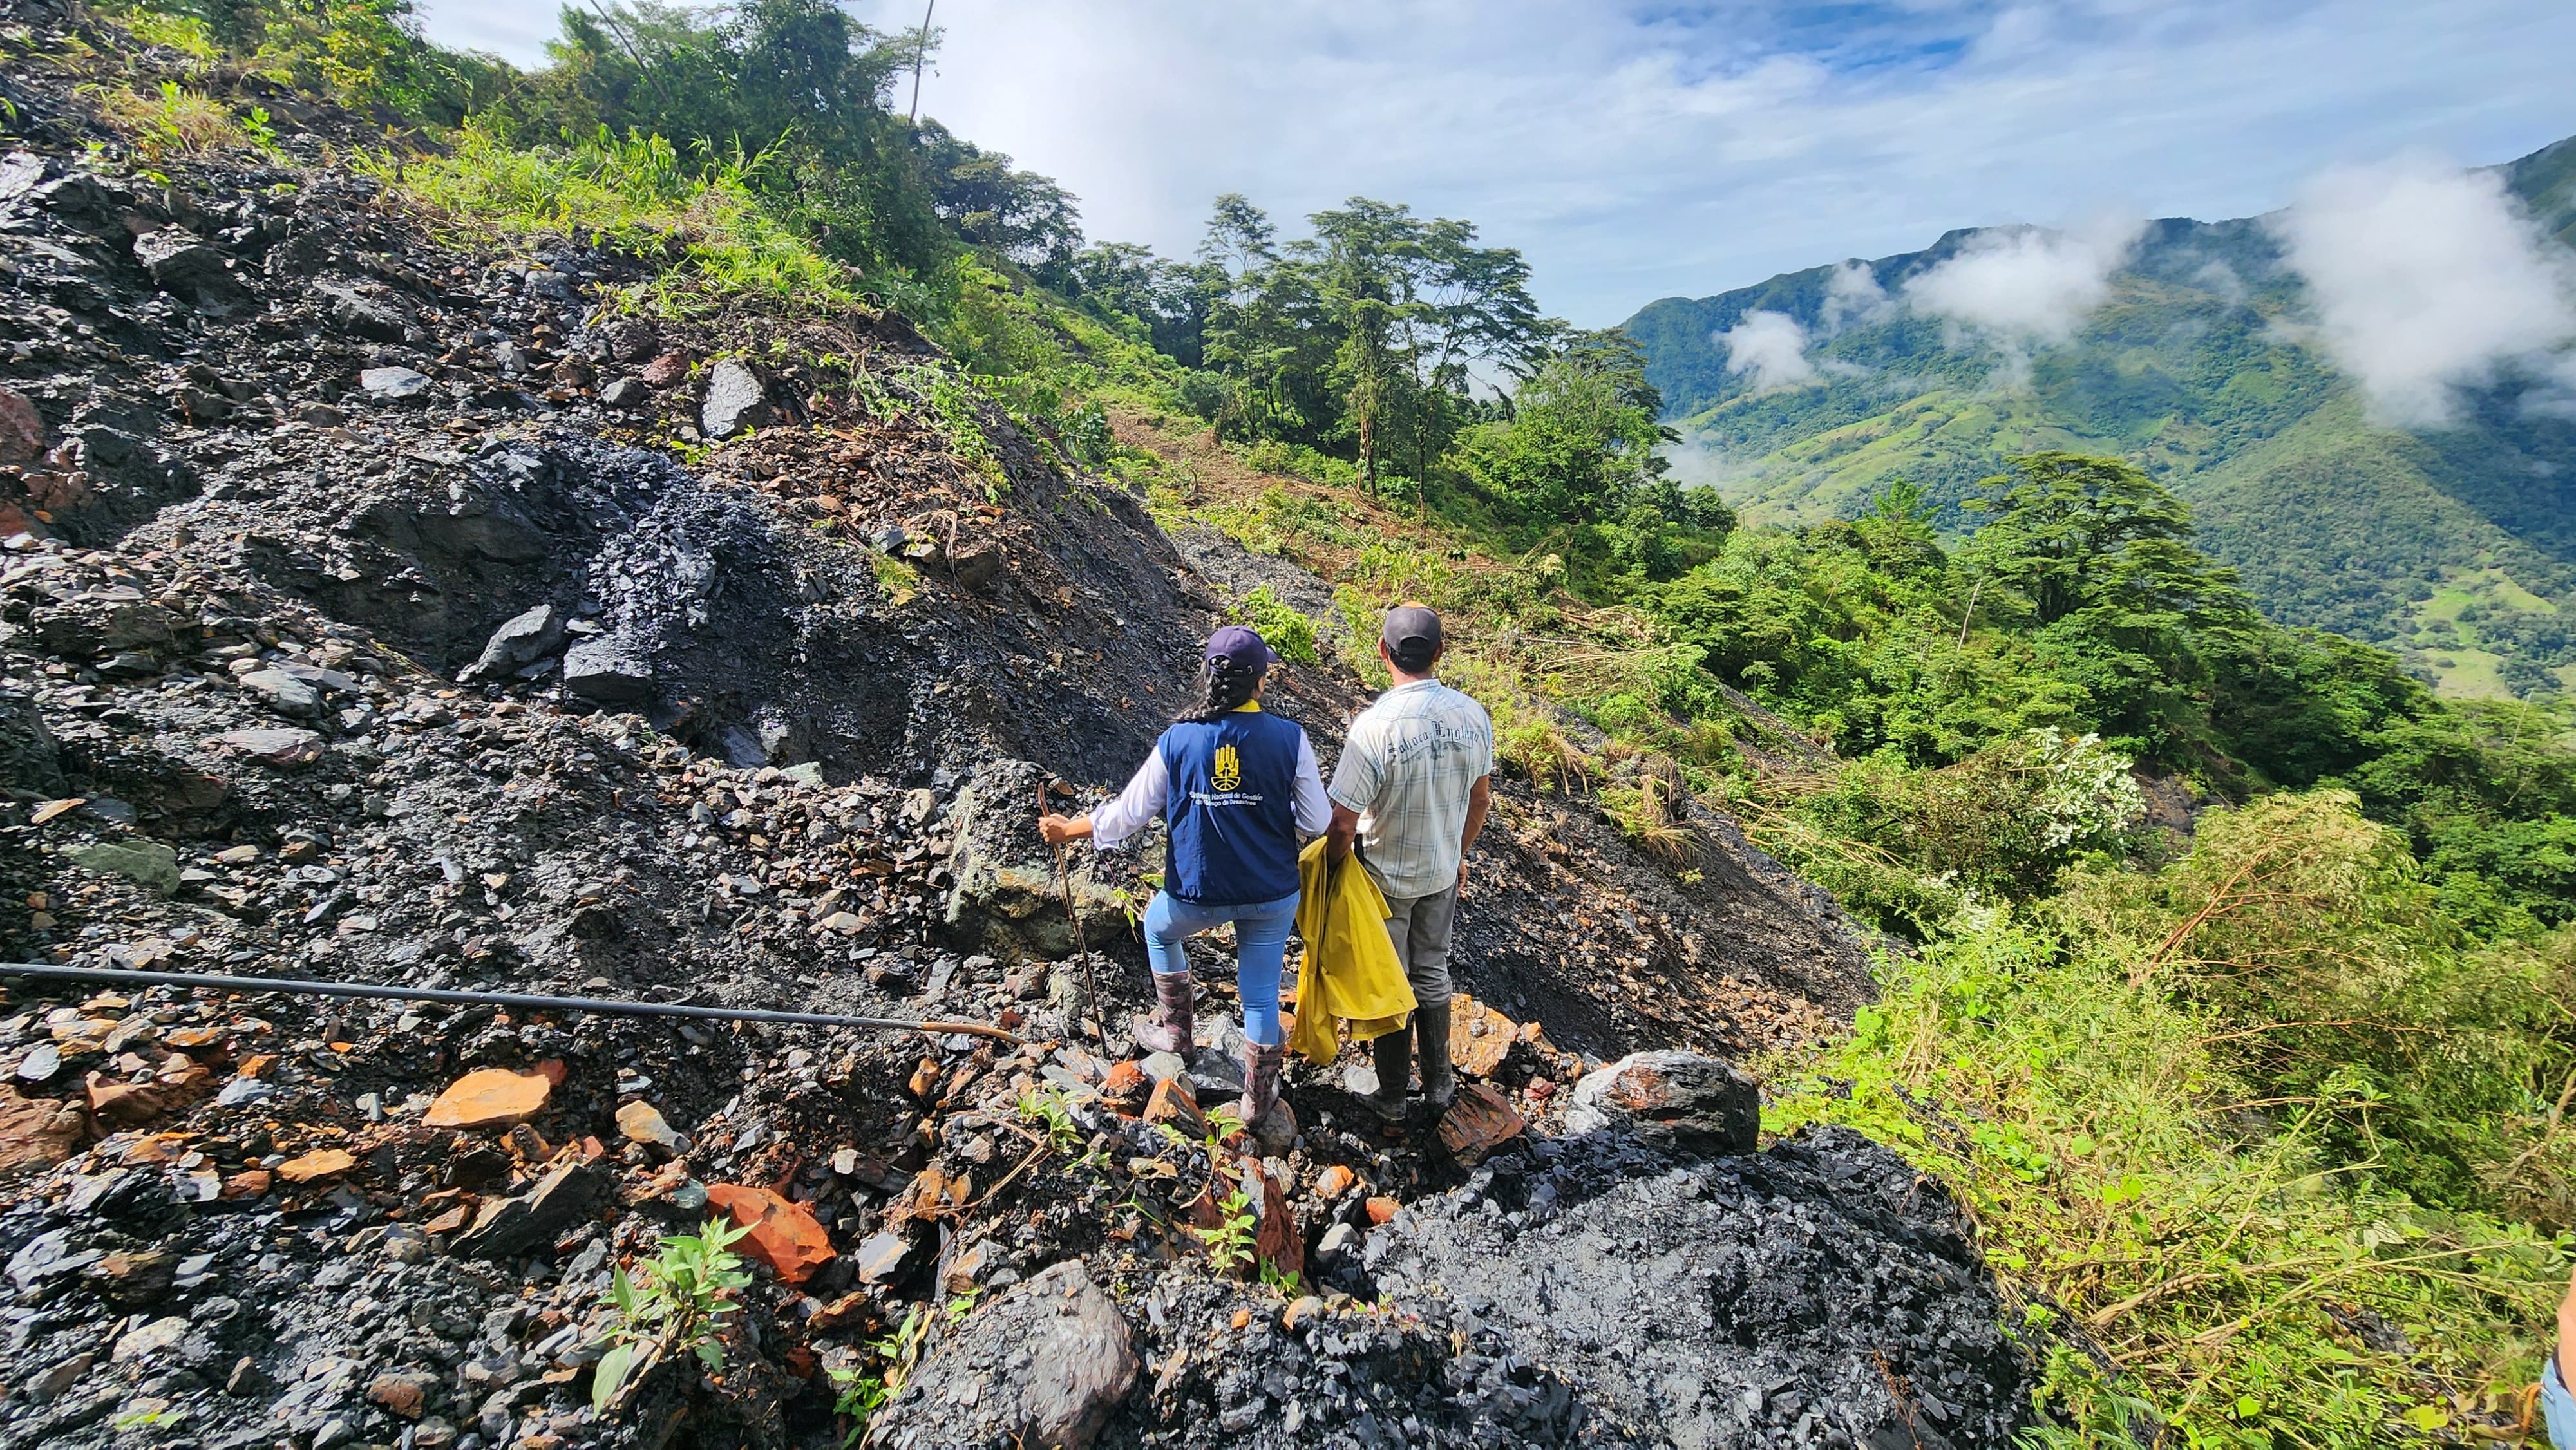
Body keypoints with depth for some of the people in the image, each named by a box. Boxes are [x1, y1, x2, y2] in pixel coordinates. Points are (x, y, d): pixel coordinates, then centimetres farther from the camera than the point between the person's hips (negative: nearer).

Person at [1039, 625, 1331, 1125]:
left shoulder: (1177, 741, -12)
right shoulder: (1290, 739, -14)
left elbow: (1127, 816, -4)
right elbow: (1316, 822, -8)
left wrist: (1067, 830, 13)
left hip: (1197, 893, 0)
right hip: (1272, 895, 0)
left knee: (1158, 927, 33)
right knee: (1261, 994, 18)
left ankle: (1175, 1028, 44)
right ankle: (1258, 1098, 34)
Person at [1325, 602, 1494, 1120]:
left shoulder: (1374, 726, -29)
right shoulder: (1473, 715, -12)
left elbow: (1343, 823, -26)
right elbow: (1481, 796, 3)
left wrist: (1332, 868, -5)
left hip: (1385, 877, -4)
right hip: (1442, 872, 5)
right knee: (1432, 973, 23)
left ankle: (1391, 1096, 32)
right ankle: (1438, 1081, 40)